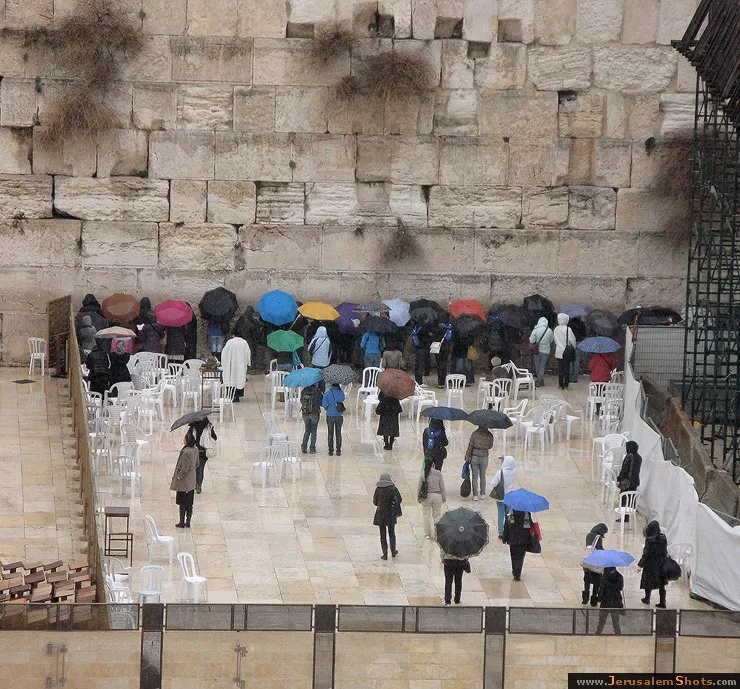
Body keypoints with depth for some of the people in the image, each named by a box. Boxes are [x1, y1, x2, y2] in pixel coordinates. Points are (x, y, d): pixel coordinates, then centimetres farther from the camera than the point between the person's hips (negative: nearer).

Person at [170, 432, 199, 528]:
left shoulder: (186, 453, -27)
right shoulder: (195, 450, -1)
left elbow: (184, 469, -24)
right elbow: (196, 464, 12)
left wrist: (178, 477, -11)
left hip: (183, 483, -8)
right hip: (191, 482, 8)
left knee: (182, 503, 5)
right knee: (189, 503, 15)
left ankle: (182, 523, 14)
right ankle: (188, 522, 23)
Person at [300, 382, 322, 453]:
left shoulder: (304, 391, 1)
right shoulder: (317, 392, -12)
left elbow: (301, 401, 9)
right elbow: (320, 403, -9)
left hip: (305, 413, 3)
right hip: (315, 413, -3)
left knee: (307, 430, 17)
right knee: (313, 431, 8)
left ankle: (304, 446, 6)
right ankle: (312, 448, 8)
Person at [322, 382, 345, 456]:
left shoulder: (327, 393, -7)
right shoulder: (341, 393, -4)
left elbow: (324, 404, -11)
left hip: (330, 415, -1)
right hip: (339, 415, 1)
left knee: (330, 434, 9)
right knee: (338, 433, 8)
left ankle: (331, 450, 9)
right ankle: (338, 450, 7)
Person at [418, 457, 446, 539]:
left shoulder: (422, 474, -8)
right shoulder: (438, 473, -7)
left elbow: (419, 487, -3)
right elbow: (442, 487, -1)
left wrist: (418, 497, 9)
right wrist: (444, 498, 9)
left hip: (426, 497, 0)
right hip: (437, 496, 0)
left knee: (426, 515, 12)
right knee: (437, 515, 13)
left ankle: (428, 534, 17)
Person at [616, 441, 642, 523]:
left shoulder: (629, 457, -19)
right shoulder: (639, 458, 5)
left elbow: (624, 470, -18)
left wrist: (619, 479, -11)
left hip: (627, 481, -8)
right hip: (635, 481, 8)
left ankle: (625, 517, 2)